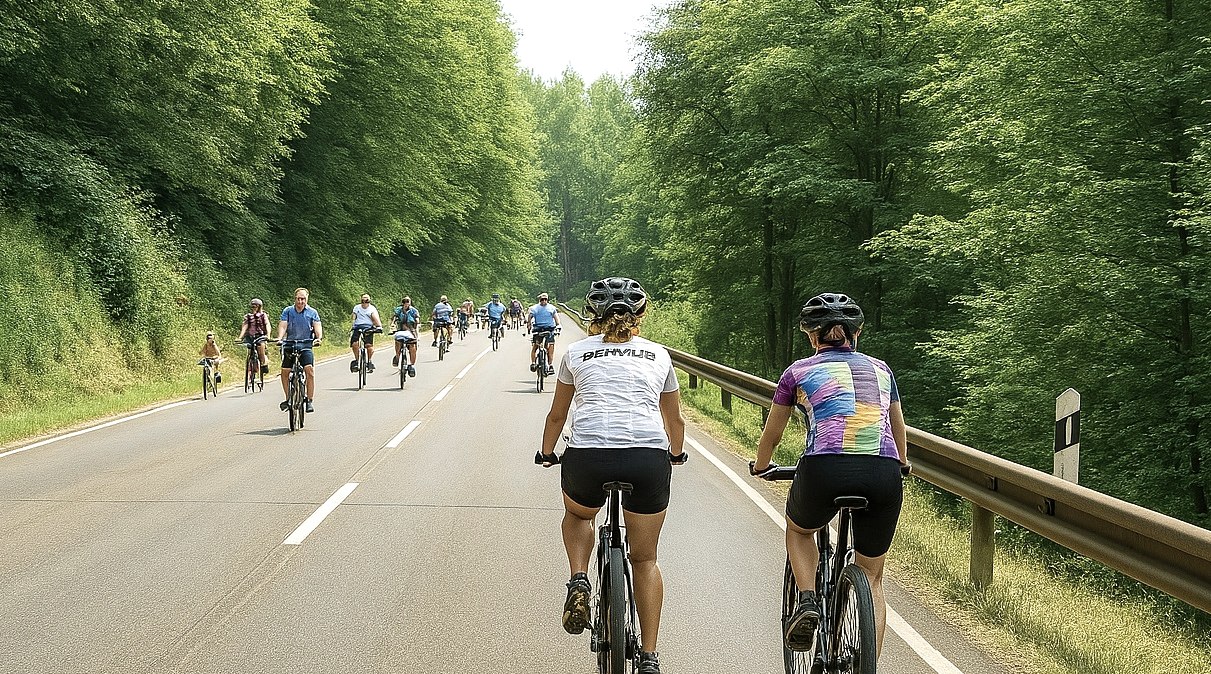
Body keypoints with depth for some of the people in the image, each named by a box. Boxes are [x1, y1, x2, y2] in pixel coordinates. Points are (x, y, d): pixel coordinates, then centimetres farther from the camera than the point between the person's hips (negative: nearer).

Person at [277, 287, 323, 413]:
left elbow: (317, 326, -7)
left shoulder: (312, 312, 3)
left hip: (306, 346, -2)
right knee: (285, 372, -4)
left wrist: (319, 337, -28)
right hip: (290, 346, 2)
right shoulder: (287, 311, 3)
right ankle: (288, 399, 14)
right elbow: (283, 325, -8)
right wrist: (280, 338, -27)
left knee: (310, 370, -20)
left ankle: (310, 400, -14)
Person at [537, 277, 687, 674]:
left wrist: (547, 453, 47)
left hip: (588, 456, -1)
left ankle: (579, 581, 9)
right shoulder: (658, 355, 21)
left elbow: (557, 415, 29)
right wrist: (676, 454, 52)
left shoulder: (577, 352, 18)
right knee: (645, 560, 17)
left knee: (577, 514, 34)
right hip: (649, 458, 1)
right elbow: (675, 421, 32)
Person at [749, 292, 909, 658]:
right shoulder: (881, 369, 23)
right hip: (883, 475, 2)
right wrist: (902, 465, 58)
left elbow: (771, 433, 27)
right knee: (871, 579, 18)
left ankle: (807, 599, 8)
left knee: (799, 529, 31)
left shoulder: (799, 371, 16)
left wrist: (761, 467, 47)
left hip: (825, 468, -2)